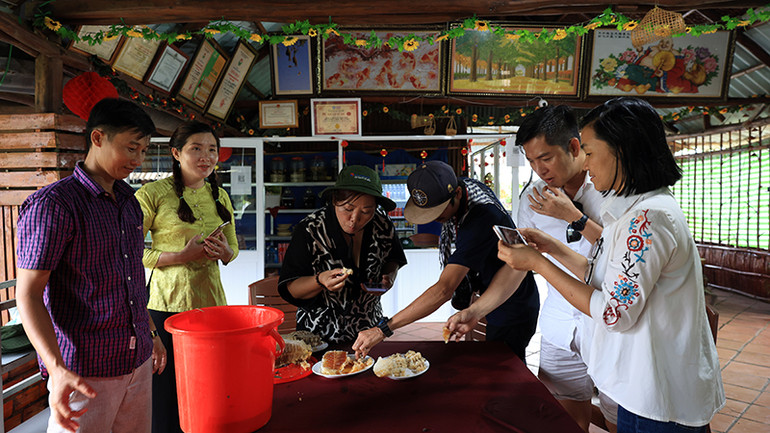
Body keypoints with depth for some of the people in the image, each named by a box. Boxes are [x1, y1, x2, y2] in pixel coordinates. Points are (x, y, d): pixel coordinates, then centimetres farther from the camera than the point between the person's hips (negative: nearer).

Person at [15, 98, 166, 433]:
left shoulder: (129, 201, 10)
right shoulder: (52, 204, -12)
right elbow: (28, 294, -14)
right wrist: (57, 369, -24)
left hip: (138, 361, 6)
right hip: (85, 370, -6)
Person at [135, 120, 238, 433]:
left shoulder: (220, 196, 10)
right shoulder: (152, 194, -6)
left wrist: (224, 250, -6)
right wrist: (181, 256, -18)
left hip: (212, 301, 5)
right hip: (167, 304, -5)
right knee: (167, 393, 5)